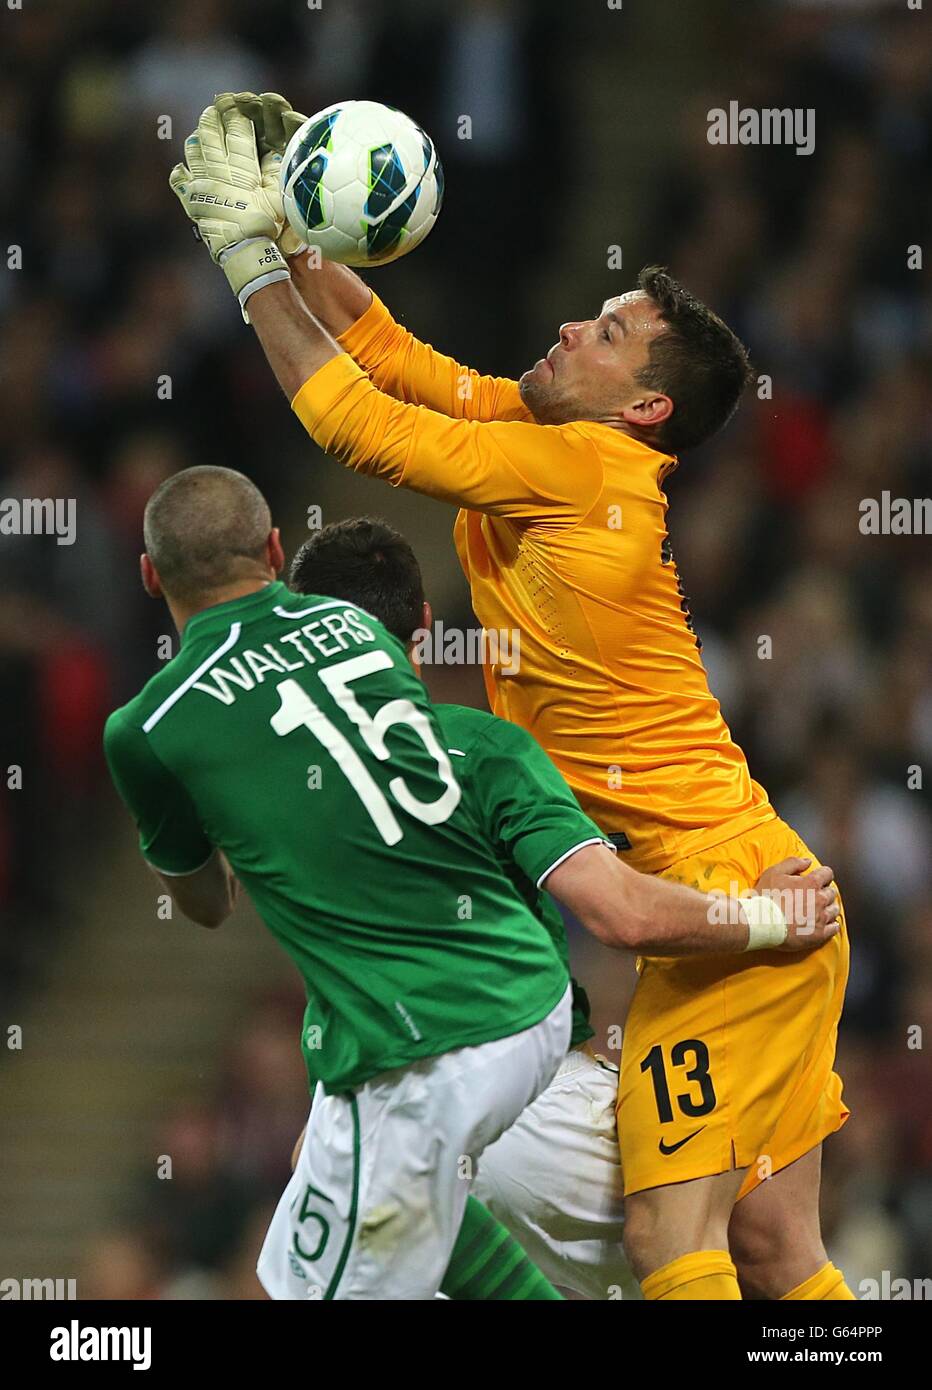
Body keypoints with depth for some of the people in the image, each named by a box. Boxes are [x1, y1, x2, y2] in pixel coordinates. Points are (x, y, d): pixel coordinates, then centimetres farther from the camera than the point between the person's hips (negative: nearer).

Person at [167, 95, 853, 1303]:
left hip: (725, 893, -9)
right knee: (772, 1249, 7)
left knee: (671, 1238, -11)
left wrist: (250, 259, -1)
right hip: (762, 897, 9)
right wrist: (286, 230, 7)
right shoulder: (536, 433, 11)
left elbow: (355, 422, -9)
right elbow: (387, 352, 19)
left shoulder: (587, 462, -13)